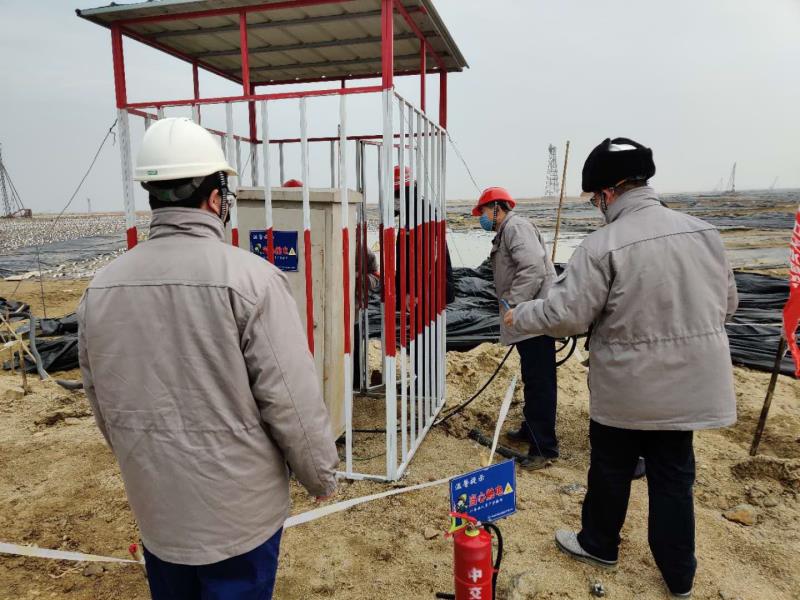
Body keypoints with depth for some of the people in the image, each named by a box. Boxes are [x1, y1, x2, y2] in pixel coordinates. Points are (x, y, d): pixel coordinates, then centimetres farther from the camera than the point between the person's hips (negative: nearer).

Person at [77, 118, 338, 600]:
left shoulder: (102, 287, -4)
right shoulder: (250, 278, -23)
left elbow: (102, 403, 6)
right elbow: (293, 401, -20)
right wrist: (322, 476, -3)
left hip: (155, 507, 5)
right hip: (240, 510, -4)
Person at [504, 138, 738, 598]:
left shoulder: (602, 245, -19)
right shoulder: (704, 232, -1)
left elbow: (565, 315, -18)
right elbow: (728, 303, 9)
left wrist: (519, 316, 0)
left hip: (626, 388, -5)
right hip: (688, 383, 5)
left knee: (612, 468, 17)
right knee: (674, 474, 18)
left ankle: (599, 544, 39)